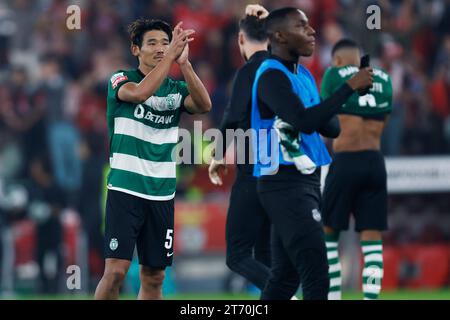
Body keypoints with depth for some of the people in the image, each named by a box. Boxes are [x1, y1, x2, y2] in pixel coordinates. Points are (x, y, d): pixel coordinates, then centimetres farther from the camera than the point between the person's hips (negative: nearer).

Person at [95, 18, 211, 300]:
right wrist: (172, 56, -26)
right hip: (125, 189, -4)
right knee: (116, 270, -15)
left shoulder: (176, 89, 9)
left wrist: (184, 62, -23)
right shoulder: (121, 79, 0)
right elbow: (139, 93, -23)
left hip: (162, 192, 4)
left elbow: (204, 105, -12)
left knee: (154, 277, 7)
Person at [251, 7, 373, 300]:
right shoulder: (272, 76, -13)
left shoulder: (302, 74, 16)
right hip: (286, 185, -10)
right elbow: (305, 121, -27)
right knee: (316, 279, -16)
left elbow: (331, 127, 18)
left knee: (286, 276, 12)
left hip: (305, 182, 10)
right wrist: (350, 87, -24)